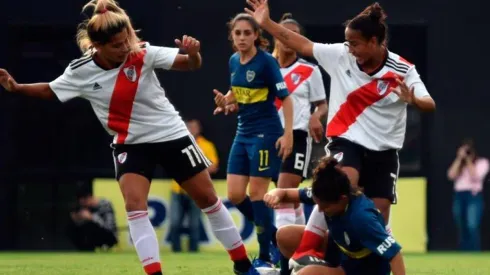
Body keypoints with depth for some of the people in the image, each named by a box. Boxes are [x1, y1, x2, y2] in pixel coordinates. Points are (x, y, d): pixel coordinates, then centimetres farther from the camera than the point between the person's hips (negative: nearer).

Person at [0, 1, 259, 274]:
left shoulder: (143, 55, -20)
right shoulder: (81, 72, -14)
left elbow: (190, 64, -20)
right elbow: (49, 90, 2)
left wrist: (193, 53, -43)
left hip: (171, 135, -1)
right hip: (130, 144, 1)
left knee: (207, 197, 8)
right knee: (134, 204, -21)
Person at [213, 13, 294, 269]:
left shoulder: (266, 61, -14)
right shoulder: (234, 61, 7)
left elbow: (285, 97, -14)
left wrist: (288, 134, -20)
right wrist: (226, 100, 0)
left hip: (265, 134, -7)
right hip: (243, 134, 7)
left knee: (257, 193, -7)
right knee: (235, 195, 2)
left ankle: (265, 257, 2)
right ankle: (273, 236, 20)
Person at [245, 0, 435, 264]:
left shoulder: (402, 70, -12)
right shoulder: (340, 55, -6)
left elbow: (429, 104, -22)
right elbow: (303, 45, 2)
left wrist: (413, 99, -46)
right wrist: (266, 23, 1)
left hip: (383, 151, 1)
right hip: (346, 141, -1)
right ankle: (305, 252, -32)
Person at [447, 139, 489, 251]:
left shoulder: (482, 162, 5)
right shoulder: (458, 163, 19)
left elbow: (475, 177, -11)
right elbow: (451, 175, 1)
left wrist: (468, 160, -7)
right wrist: (459, 159, -1)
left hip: (473, 196, -5)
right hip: (459, 197, 5)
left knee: (472, 227, -17)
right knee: (462, 229, 7)